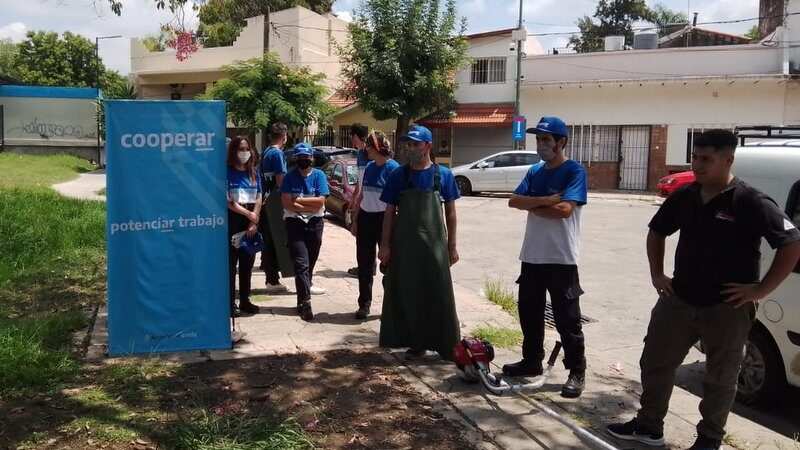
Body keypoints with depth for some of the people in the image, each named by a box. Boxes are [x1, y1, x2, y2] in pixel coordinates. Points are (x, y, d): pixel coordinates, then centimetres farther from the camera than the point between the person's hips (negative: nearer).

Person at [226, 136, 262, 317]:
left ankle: (245, 300, 19)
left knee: (247, 263, 10)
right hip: (233, 220, -5)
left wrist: (254, 222, -6)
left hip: (251, 222, 5)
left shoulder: (253, 173, 11)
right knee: (231, 263, -2)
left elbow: (258, 200, 6)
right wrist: (248, 214, -12)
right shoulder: (227, 172, -4)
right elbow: (228, 201, -11)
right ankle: (230, 303, 3)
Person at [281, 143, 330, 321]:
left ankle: (305, 287, 27)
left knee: (310, 262, 10)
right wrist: (311, 206, -11)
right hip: (294, 223, -2)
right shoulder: (290, 177, 1)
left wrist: (299, 200, -9)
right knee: (301, 263, -9)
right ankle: (305, 302, -11)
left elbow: (320, 202, -8)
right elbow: (287, 203, -10)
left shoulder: (319, 175, 3)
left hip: (315, 223, 2)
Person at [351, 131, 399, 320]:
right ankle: (364, 304, 18)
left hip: (383, 219, -6)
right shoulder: (369, 167, 10)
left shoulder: (393, 168, -10)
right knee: (364, 263, 9)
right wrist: (355, 220, 12)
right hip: (365, 218, 6)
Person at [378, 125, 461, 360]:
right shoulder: (398, 175, 3)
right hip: (404, 244, 1)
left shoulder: (443, 175, 1)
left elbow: (450, 212, 5)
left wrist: (452, 246, 2)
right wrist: (385, 245, -2)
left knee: (440, 296, 3)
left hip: (435, 244, -1)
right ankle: (416, 343, 18)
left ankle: (448, 346, 14)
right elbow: (389, 212, 4)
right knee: (408, 296, 5)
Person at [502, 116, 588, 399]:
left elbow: (565, 209, -21)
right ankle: (531, 361, 31)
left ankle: (577, 372, 12)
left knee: (566, 318, 0)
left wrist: (532, 205, -8)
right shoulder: (535, 171, 11)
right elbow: (514, 201, -1)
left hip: (561, 259, -7)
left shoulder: (574, 171, -9)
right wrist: (545, 200, -15)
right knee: (529, 313, 16)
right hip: (532, 256, 7)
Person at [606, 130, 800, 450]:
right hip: (679, 299, 5)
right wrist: (657, 274, 10)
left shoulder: (752, 203, -14)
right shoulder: (683, 197, 3)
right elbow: (656, 232, 18)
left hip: (727, 307, -5)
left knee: (720, 377, 10)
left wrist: (761, 289, -15)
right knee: (655, 362, 12)